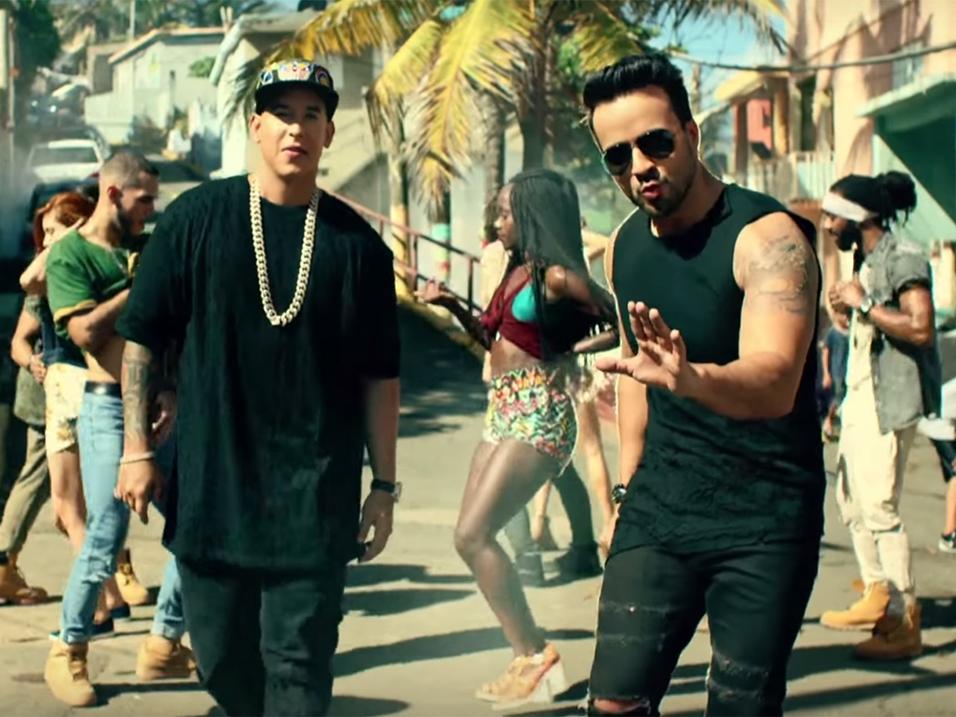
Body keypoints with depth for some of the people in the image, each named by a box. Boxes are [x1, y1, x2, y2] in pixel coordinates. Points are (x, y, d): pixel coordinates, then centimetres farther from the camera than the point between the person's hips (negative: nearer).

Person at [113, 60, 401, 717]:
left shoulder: (358, 243, 1)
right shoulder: (195, 219, 0)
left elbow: (379, 375, 5)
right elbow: (142, 341, 4)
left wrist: (385, 485, 3)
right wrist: (138, 450, -1)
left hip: (316, 500, -1)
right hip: (209, 488, 1)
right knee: (222, 661, 12)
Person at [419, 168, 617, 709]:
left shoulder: (557, 275, -12)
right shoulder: (517, 271, 14)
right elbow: (493, 338, 24)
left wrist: (571, 350, -11)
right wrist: (453, 305, 12)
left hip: (538, 413, -10)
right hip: (506, 410, 10)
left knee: (473, 535, -14)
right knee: (472, 537, 7)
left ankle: (537, 657, -6)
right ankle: (530, 659, 13)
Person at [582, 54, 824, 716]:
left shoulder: (767, 236, -17)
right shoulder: (625, 247, 5)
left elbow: (775, 383, -33)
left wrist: (689, 378, -53)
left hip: (763, 520, -5)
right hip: (659, 510, 5)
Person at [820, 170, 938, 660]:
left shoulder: (903, 259, -13)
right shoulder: (867, 262, 16)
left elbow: (920, 328, -24)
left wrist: (862, 304, -19)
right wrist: (846, 307, 8)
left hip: (889, 398, -10)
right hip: (860, 396, 10)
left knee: (879, 506, -12)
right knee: (851, 500, 14)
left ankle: (905, 623, -8)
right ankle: (877, 596, 26)